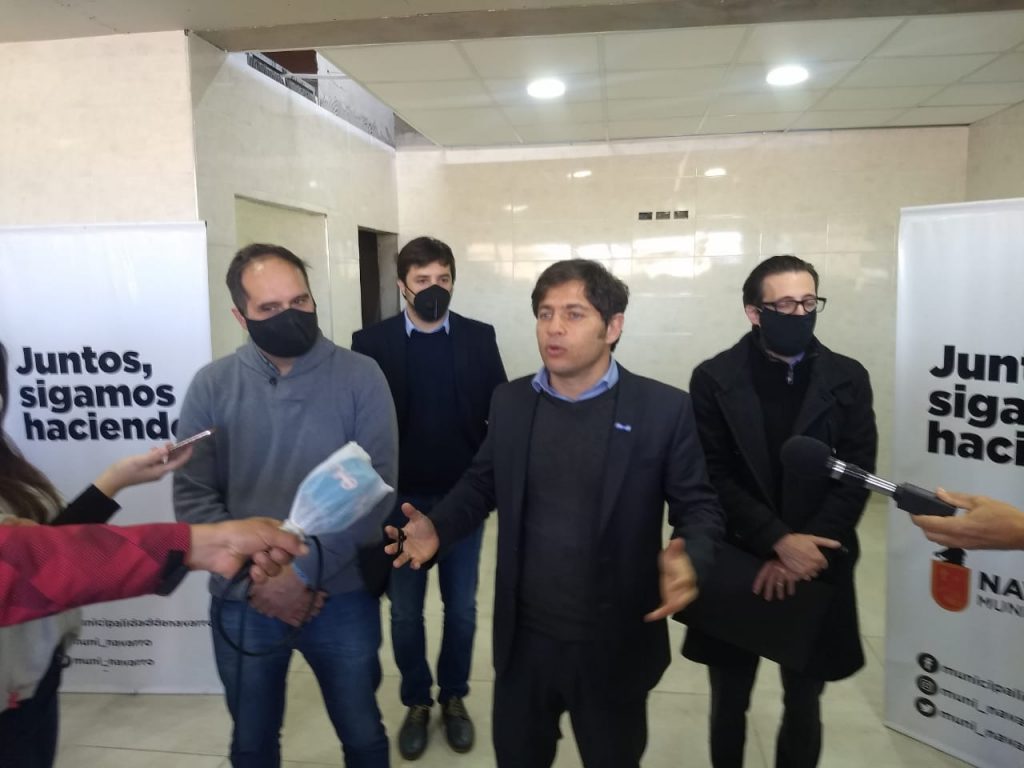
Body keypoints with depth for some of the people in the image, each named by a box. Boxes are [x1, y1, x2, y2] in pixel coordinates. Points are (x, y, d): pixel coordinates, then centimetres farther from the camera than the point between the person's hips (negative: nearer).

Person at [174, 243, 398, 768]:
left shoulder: (360, 377, -8)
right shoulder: (212, 386, -3)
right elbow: (192, 496, -4)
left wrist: (303, 572, -17)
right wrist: (256, 576, -13)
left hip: (342, 596, -1)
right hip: (243, 601, 2)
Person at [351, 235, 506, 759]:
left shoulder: (479, 338, -1)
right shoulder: (372, 341, -4)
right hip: (399, 500, -1)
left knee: (461, 608, 14)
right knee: (405, 612, 13)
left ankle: (454, 698, 35)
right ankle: (417, 702, 34)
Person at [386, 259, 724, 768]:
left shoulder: (664, 409, -12)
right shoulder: (509, 402, -1)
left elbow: (698, 507, -7)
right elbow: (481, 484, 9)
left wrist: (689, 560, -28)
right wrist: (438, 528, -10)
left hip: (613, 646, -2)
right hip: (523, 638, 3)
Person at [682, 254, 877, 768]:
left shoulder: (847, 379, 0)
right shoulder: (714, 379, -5)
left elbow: (855, 478, -5)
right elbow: (713, 477, -10)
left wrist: (802, 553, -15)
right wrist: (779, 541, -19)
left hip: (816, 570, 1)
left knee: (803, 706, 16)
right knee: (729, 704, 15)